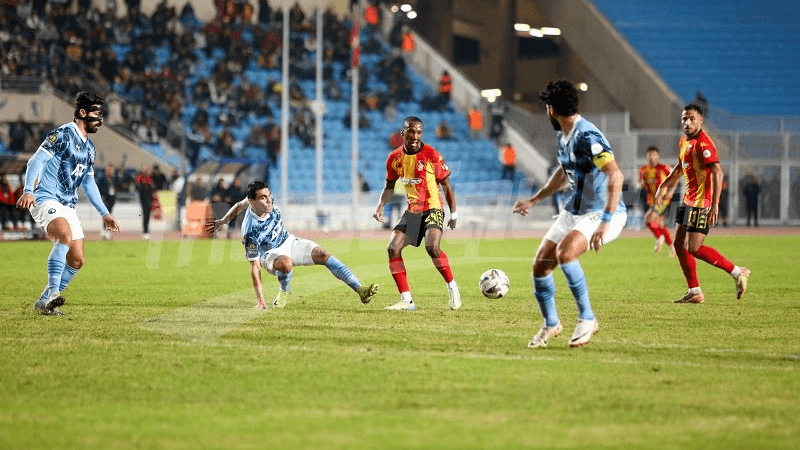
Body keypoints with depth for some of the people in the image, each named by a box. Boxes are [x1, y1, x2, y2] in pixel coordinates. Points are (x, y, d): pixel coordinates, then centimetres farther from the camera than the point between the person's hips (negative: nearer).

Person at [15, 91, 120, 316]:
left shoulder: (89, 148, 19)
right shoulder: (62, 135, -7)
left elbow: (88, 183, 28)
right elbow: (37, 161, -16)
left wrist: (104, 213, 25)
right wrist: (28, 191, -30)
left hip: (67, 206, 9)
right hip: (45, 199, -9)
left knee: (77, 259, 0)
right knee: (65, 236, -35)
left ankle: (45, 302, 11)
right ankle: (52, 290, -37)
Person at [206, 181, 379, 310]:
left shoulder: (268, 202, -16)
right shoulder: (250, 231, -32)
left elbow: (240, 205, 6)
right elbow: (254, 266, -27)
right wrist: (260, 300, -29)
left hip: (289, 241, 6)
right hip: (270, 253, -6)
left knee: (323, 255, -13)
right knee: (286, 263, -40)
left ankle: (360, 290, -17)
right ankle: (284, 292, -8)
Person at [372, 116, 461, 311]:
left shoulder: (431, 155, -12)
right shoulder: (395, 158, 0)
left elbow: (446, 185, -3)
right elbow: (390, 186, 14)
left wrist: (453, 213, -2)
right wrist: (380, 205, -4)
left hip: (433, 209, -5)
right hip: (412, 211, 5)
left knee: (432, 247, -28)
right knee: (393, 249, -9)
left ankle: (452, 287, -7)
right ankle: (406, 300, -4)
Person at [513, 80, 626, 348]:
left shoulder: (587, 137, -22)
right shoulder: (562, 136, 9)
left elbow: (616, 176, -32)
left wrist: (605, 221, -37)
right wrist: (534, 201, 32)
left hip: (601, 214, -9)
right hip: (572, 212, 9)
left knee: (565, 253, -33)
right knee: (540, 265, 4)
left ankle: (587, 319, -19)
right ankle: (551, 324, 28)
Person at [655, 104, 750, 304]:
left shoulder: (703, 143, -18)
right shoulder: (684, 142, 12)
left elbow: (717, 172, -25)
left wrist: (714, 205, -31)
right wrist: (665, 185, 31)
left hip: (702, 203, -10)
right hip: (689, 200, 10)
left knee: (693, 248, -11)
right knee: (679, 244, 8)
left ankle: (737, 273, -2)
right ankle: (694, 292, 13)